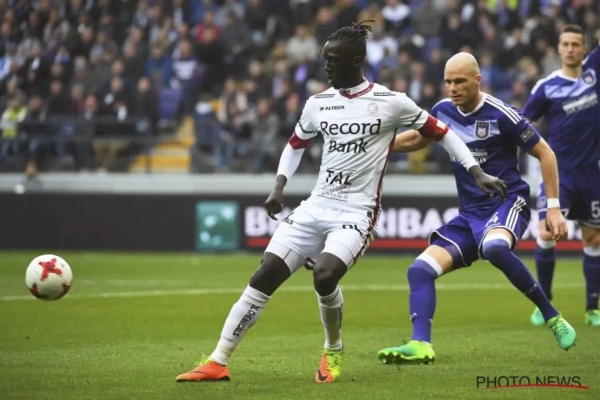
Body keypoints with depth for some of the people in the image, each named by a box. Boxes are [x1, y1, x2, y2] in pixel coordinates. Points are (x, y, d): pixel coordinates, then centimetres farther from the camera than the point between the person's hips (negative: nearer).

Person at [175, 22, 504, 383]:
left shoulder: (390, 102, -6)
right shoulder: (318, 103, 8)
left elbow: (441, 133, 1)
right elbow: (296, 144, 24)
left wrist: (477, 173, -5)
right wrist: (280, 188, 10)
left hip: (356, 213, -5)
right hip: (316, 207, 5)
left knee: (325, 275, -29)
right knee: (264, 276, -7)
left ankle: (334, 351, 0)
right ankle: (218, 362, -3)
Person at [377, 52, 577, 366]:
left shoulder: (501, 115, -12)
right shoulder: (443, 111, 5)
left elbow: (544, 153, -5)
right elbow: (415, 139, 26)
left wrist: (554, 208, -9)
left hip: (508, 202, -6)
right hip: (469, 215, 6)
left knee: (494, 248, -39)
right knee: (420, 270, -11)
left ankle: (552, 317, -24)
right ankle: (420, 345, -20)